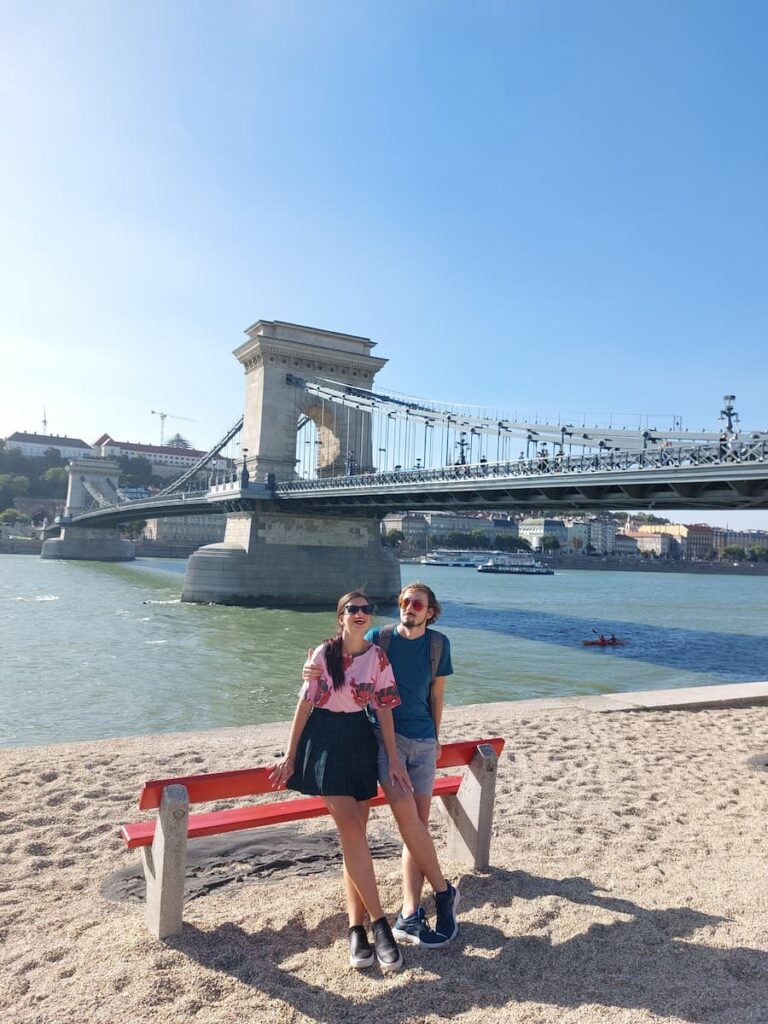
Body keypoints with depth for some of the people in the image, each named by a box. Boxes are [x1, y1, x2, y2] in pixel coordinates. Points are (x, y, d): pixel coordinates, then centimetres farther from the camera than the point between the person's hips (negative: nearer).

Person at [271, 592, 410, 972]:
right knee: (351, 827, -10)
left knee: (354, 831, 2)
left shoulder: (378, 657, -1)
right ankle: (378, 922, -1)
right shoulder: (323, 654, -6)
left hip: (360, 738, 2)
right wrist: (290, 756, -1)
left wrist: (394, 759, -2)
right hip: (324, 738, -2)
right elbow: (305, 703, -3)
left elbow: (384, 708, 1)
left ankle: (356, 927, 11)